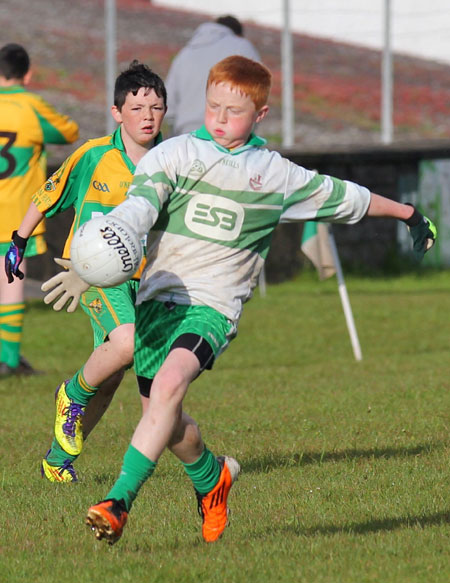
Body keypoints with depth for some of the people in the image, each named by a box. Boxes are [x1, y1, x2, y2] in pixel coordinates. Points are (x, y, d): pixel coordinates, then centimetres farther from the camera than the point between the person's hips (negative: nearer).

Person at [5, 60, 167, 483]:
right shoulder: (92, 157, -9)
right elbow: (48, 197, 6)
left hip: (142, 275, 4)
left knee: (109, 379, 8)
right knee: (127, 341, -31)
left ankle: (59, 459, 26)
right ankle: (73, 395, -2)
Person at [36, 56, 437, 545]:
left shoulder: (276, 174, 9)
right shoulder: (174, 154, 4)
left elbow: (343, 197, 24)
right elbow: (140, 203, -13)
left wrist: (408, 214, 34)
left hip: (212, 304, -2)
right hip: (156, 297, 2)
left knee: (169, 383, -29)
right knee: (165, 420, 10)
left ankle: (118, 504, -31)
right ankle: (212, 477, 44)